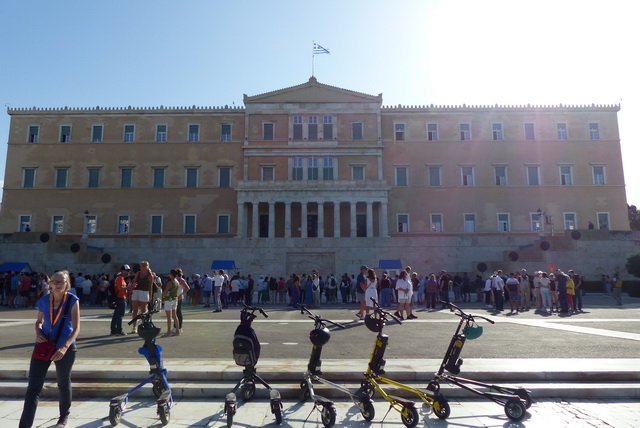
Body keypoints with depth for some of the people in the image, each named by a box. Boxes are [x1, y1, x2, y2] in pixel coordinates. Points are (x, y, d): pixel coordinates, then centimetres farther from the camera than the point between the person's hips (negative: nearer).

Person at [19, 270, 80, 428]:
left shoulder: (72, 300, -15)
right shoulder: (44, 300, -4)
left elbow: (76, 328, -17)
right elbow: (39, 321, 13)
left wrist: (64, 347, -29)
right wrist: (38, 333, -8)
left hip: (65, 347, -2)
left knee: (63, 383, 16)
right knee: (33, 386, -3)